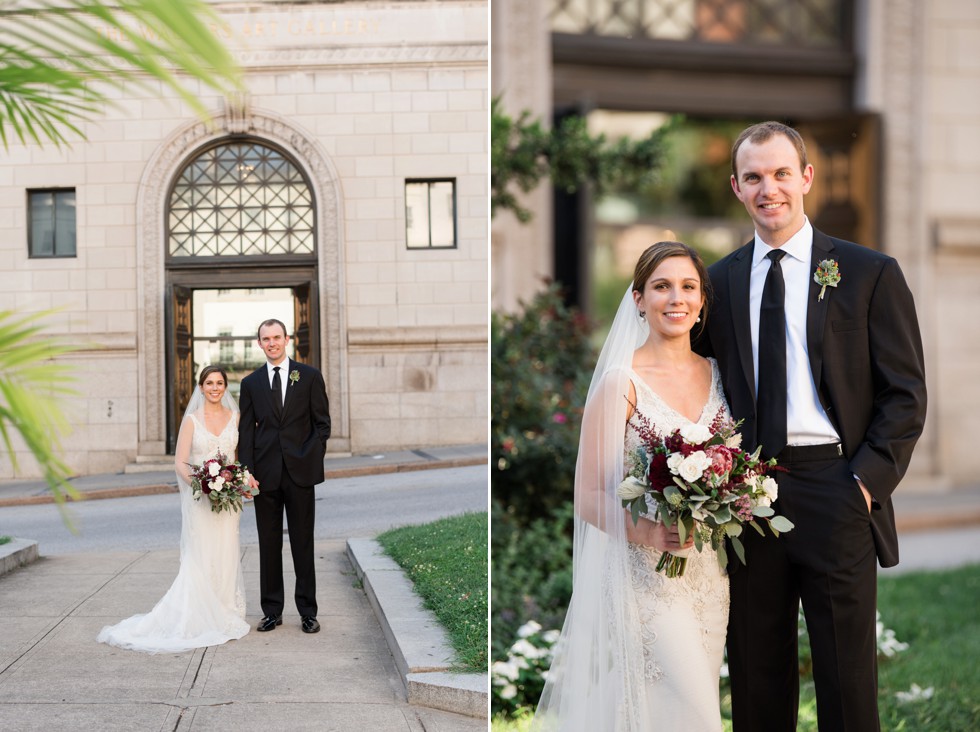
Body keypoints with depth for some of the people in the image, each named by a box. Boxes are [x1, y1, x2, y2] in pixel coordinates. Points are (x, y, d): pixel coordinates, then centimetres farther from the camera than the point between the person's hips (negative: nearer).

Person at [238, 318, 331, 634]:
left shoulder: (309, 376, 4)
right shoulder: (250, 383, 8)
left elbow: (322, 423, 4)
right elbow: (246, 431, 5)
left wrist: (312, 459, -7)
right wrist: (248, 473, -4)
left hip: (300, 471, -2)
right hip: (266, 474, 2)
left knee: (303, 543, 3)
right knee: (268, 543, 6)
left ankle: (308, 611, 10)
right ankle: (272, 610, 14)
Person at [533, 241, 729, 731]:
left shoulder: (716, 374, 8)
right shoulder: (621, 382, -10)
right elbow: (588, 496, -10)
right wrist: (647, 531, -27)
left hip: (709, 574, 6)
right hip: (645, 576, -6)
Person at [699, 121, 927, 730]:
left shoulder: (871, 273, 2)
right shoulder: (720, 280, 11)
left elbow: (906, 394, -1)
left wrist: (868, 479, -11)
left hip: (836, 492, -2)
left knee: (848, 678, 5)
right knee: (757, 674, 11)